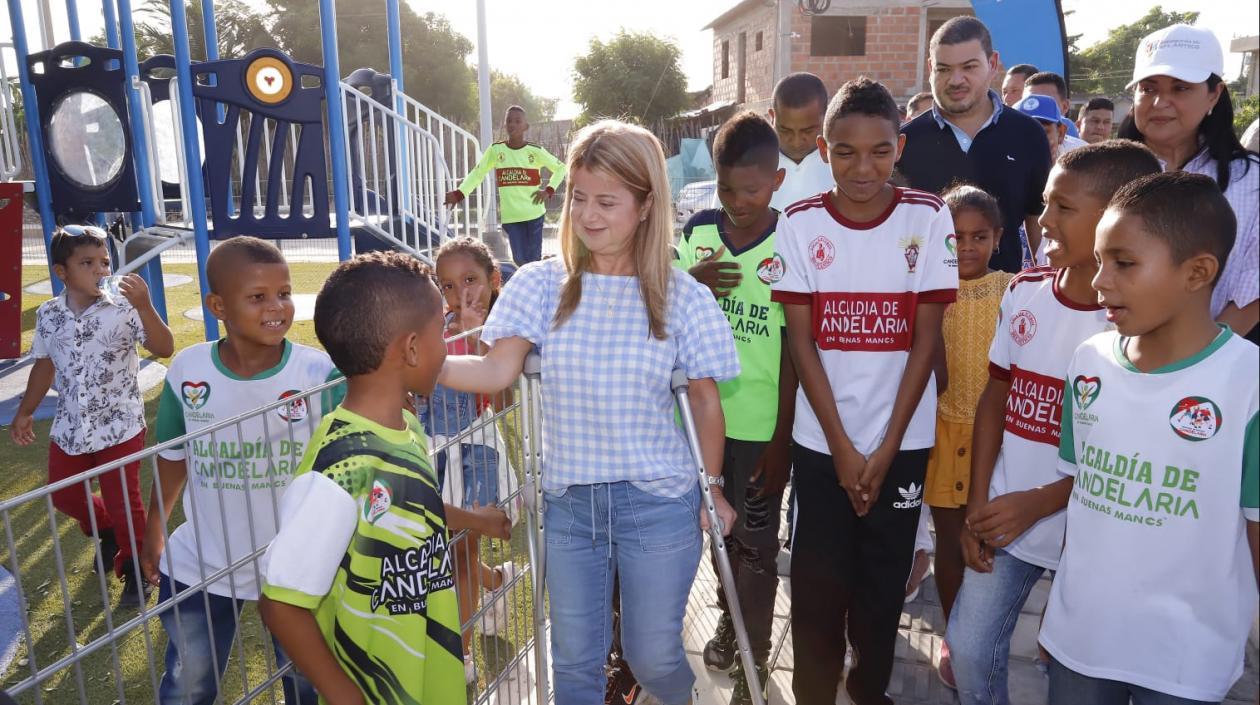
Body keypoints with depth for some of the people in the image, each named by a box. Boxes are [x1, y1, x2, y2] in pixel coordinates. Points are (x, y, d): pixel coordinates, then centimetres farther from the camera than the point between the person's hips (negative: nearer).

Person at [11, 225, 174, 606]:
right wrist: (25, 412, 20)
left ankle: (134, 570, 26)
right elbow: (45, 365, 12)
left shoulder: (123, 309, -15)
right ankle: (107, 532, 47)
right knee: (63, 495, 18)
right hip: (69, 428, 5)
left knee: (123, 502, 5)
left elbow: (165, 350, -25)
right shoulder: (47, 315, -1)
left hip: (120, 427, -5)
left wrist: (144, 306, -36)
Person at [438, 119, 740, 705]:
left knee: (652, 657, 14)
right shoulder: (541, 285, -5)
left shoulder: (683, 297, -7)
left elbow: (705, 401, 1)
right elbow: (497, 371, -15)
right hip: (568, 503, 2)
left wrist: (712, 487, 5)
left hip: (658, 503, -1)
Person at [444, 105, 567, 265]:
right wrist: (459, 193, -13)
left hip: (534, 213, -1)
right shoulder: (495, 150, 2)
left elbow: (561, 168, 8)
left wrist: (549, 190, -6)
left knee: (533, 259, 0)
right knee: (520, 260, 1)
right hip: (510, 215, 1)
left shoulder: (535, 151, -1)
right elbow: (478, 173, 1)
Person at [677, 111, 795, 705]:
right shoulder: (698, 229, -1)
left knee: (756, 543, 9)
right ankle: (729, 620, 45)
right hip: (705, 412, 4)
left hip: (761, 424, -4)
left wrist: (782, 441, -11)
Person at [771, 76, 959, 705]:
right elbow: (802, 341, -4)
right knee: (818, 583, 7)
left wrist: (885, 448, -8)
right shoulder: (800, 223, -4)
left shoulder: (928, 218, -5)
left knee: (884, 580, 13)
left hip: (902, 440, 0)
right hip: (821, 441, 0)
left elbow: (925, 339, -5)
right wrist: (842, 447, -8)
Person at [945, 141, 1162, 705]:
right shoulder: (1025, 291, -1)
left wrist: (1037, 503, -16)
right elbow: (997, 396, 4)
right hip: (1004, 518, 4)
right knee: (969, 649, 11)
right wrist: (978, 504, 0)